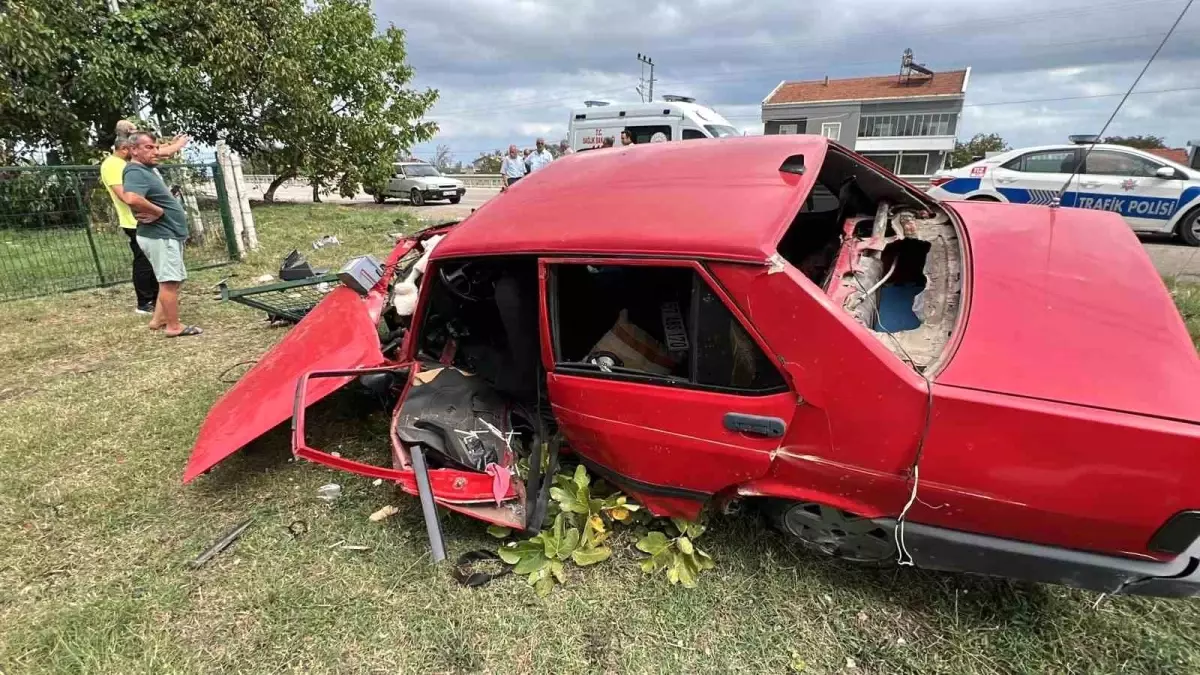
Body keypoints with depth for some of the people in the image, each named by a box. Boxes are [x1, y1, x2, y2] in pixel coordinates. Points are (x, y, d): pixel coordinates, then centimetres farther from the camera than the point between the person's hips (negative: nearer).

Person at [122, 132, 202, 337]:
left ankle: (158, 319, 26)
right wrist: (158, 211, -21)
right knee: (169, 280, -6)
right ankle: (173, 326, 0)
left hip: (168, 233, 11)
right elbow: (132, 198, -36)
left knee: (172, 280, 18)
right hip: (159, 235, -11)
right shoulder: (136, 172, -17)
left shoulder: (148, 170, 14)